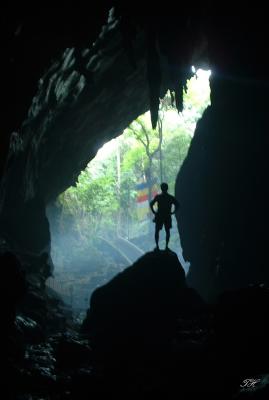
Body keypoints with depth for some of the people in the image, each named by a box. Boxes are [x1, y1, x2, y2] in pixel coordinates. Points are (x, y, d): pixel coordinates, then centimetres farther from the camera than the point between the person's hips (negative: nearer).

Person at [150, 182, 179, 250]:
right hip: (167, 217, 1)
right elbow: (177, 205, -9)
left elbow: (151, 204, -14)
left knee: (157, 231, 12)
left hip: (159, 217, -1)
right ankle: (166, 246, 9)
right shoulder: (171, 197, -3)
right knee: (167, 231, 14)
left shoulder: (158, 197, -8)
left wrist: (154, 212, -4)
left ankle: (157, 246, 5)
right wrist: (172, 212, 0)